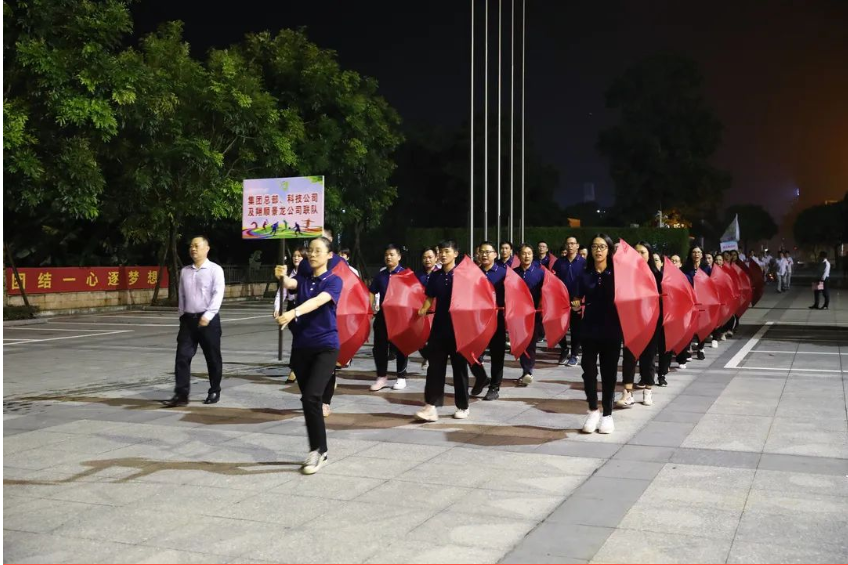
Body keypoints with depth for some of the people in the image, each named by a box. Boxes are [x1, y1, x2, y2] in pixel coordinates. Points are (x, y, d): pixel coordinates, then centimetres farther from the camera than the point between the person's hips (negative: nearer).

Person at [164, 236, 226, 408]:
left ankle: (214, 392, 21)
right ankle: (181, 395, -1)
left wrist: (208, 316, -21)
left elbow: (218, 294, -13)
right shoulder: (185, 271, 11)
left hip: (208, 320, -4)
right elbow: (182, 295, 17)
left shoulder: (215, 270, -5)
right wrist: (181, 315, 13)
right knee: (182, 357, -3)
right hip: (188, 319, 4)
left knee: (212, 358, 6)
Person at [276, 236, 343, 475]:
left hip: (326, 347, -5)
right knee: (308, 400, 9)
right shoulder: (303, 278, 9)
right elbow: (290, 284, -15)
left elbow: (317, 301, -24)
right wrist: (282, 277, -39)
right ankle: (318, 451, 22)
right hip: (301, 346, 5)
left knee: (311, 397, -18)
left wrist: (293, 313, -41)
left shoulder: (334, 281, -5)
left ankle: (318, 451, -6)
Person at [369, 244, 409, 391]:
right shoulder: (380, 275, 8)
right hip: (382, 314, 4)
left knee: (399, 347, 6)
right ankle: (381, 377, 15)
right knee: (379, 346, 4)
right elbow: (372, 292, 12)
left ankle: (401, 377, 16)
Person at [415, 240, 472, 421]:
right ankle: (431, 406, -2)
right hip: (439, 325, 4)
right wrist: (423, 309, -7)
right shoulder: (435, 276, 8)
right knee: (435, 365, -1)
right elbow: (430, 298, 12)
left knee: (459, 366, 6)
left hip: (458, 325, -4)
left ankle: (462, 406, 17)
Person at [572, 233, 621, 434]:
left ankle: (607, 414, 17)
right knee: (588, 369, 0)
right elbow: (579, 299, 7)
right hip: (590, 329, 2)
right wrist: (575, 305, -14)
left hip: (611, 330, -2)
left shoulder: (617, 273, -1)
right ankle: (593, 410, 18)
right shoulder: (585, 275, 5)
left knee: (608, 372, 5)